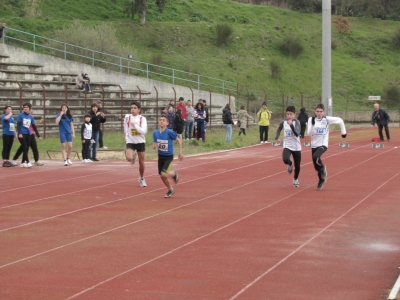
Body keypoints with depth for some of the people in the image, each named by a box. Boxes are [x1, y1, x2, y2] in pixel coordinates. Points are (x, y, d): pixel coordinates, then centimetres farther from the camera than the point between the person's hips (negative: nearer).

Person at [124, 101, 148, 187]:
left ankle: (141, 178, 31)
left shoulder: (142, 119, -8)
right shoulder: (127, 117, -2)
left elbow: (144, 131, -19)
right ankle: (133, 155, 13)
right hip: (130, 142, 0)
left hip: (140, 142, 0)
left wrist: (135, 125, -25)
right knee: (129, 158, -26)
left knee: (141, 162, 8)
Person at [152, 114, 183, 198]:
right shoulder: (155, 133, -6)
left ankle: (174, 174, 16)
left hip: (169, 156, -5)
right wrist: (154, 146, -19)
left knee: (164, 174, -18)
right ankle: (171, 190, 33)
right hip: (160, 156, 5)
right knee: (162, 176, 10)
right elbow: (155, 144, 5)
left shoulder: (169, 132, -20)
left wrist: (180, 152, -6)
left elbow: (179, 140, -8)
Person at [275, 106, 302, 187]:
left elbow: (297, 134, -28)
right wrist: (277, 137, 10)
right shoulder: (283, 122, -1)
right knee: (285, 160, -27)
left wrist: (291, 125, -38)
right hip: (287, 146, 1)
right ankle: (290, 164, 11)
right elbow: (279, 129, 22)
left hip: (296, 147, -1)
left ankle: (295, 179, 37)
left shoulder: (297, 122, -12)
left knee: (297, 165, 7)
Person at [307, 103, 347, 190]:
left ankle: (322, 167, -1)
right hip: (314, 145, 3)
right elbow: (309, 133, -10)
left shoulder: (327, 119, -7)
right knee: (316, 166, 9)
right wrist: (312, 124, -24)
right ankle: (321, 180, 36)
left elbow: (340, 121, 5)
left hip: (323, 144, -3)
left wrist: (343, 132, 10)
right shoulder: (311, 119, -3)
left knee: (315, 157, -32)